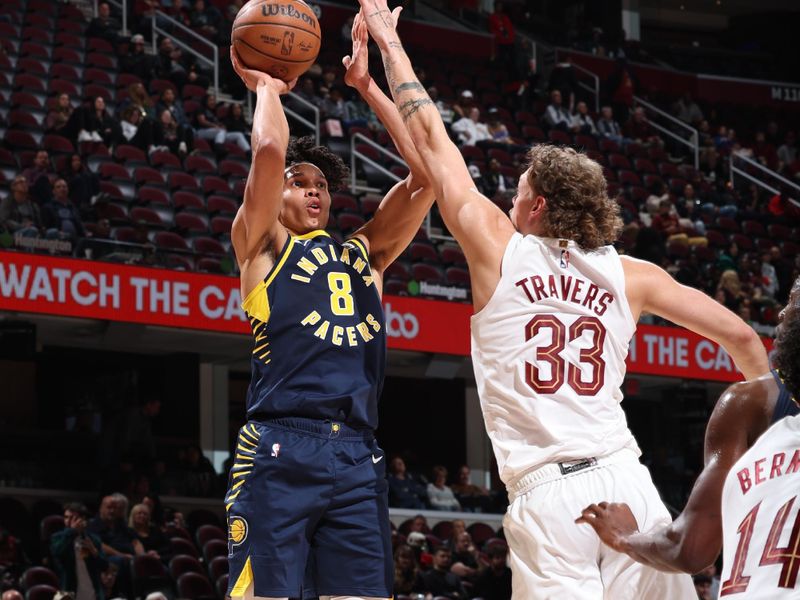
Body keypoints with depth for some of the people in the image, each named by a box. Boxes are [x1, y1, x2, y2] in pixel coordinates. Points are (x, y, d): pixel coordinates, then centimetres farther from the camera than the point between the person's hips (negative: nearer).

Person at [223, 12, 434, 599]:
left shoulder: (364, 252, 24)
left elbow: (427, 172, 16)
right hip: (281, 446, -5)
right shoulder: (262, 244, 11)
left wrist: (368, 87, 17)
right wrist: (267, 86, 13)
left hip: (359, 456, 5)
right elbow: (271, 150, -5)